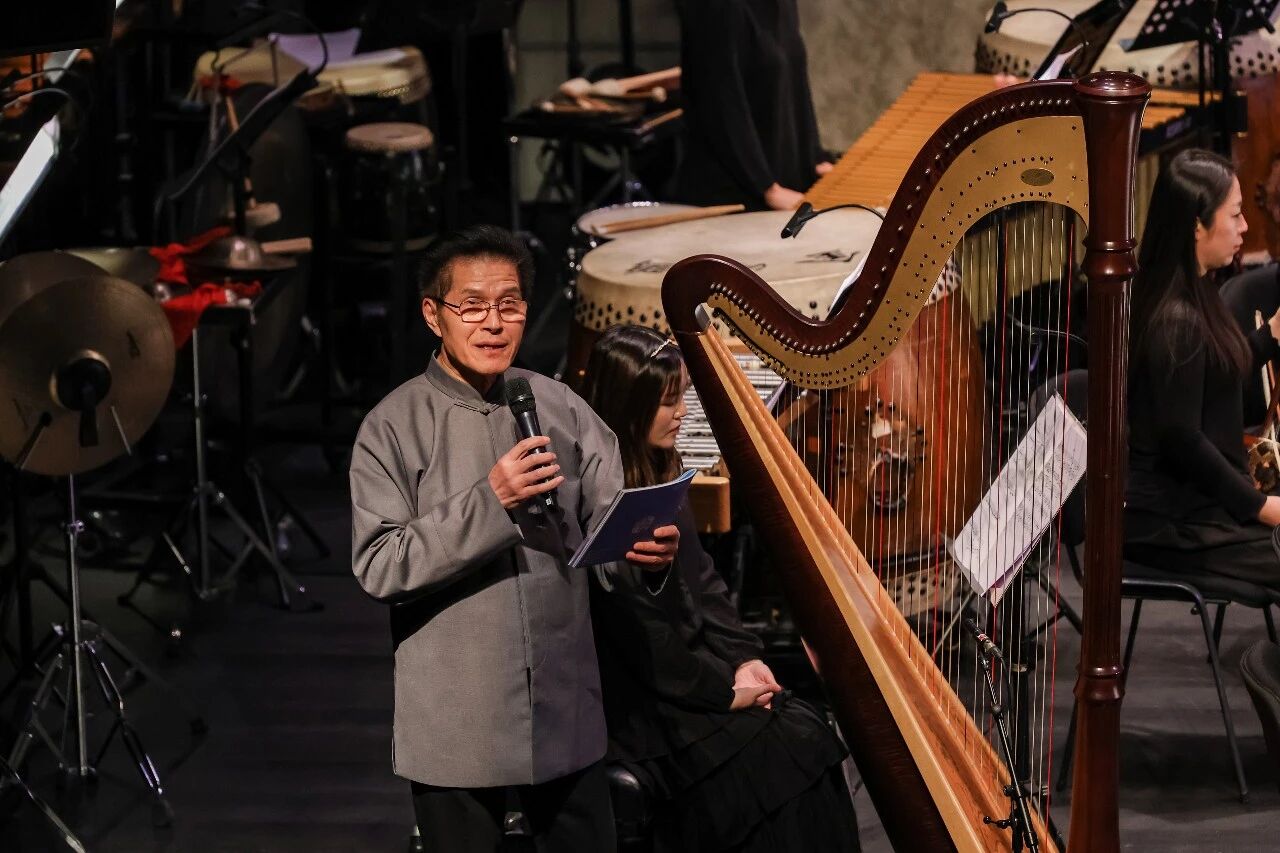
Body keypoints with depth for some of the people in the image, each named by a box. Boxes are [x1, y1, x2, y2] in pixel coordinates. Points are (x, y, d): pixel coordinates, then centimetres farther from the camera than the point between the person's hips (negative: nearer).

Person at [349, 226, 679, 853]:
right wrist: (490, 503, -21)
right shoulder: (394, 426, -4)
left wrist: (643, 548, -21)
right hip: (455, 731, -3)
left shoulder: (561, 408, 6)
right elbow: (377, 567, -11)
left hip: (566, 713, 3)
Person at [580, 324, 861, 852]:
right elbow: (632, 626, -19)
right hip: (638, 703, -8)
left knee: (808, 733, -10)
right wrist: (721, 688, -15)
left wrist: (743, 656, -1)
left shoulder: (661, 469, 11)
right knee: (773, 755, -20)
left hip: (693, 663, 8)